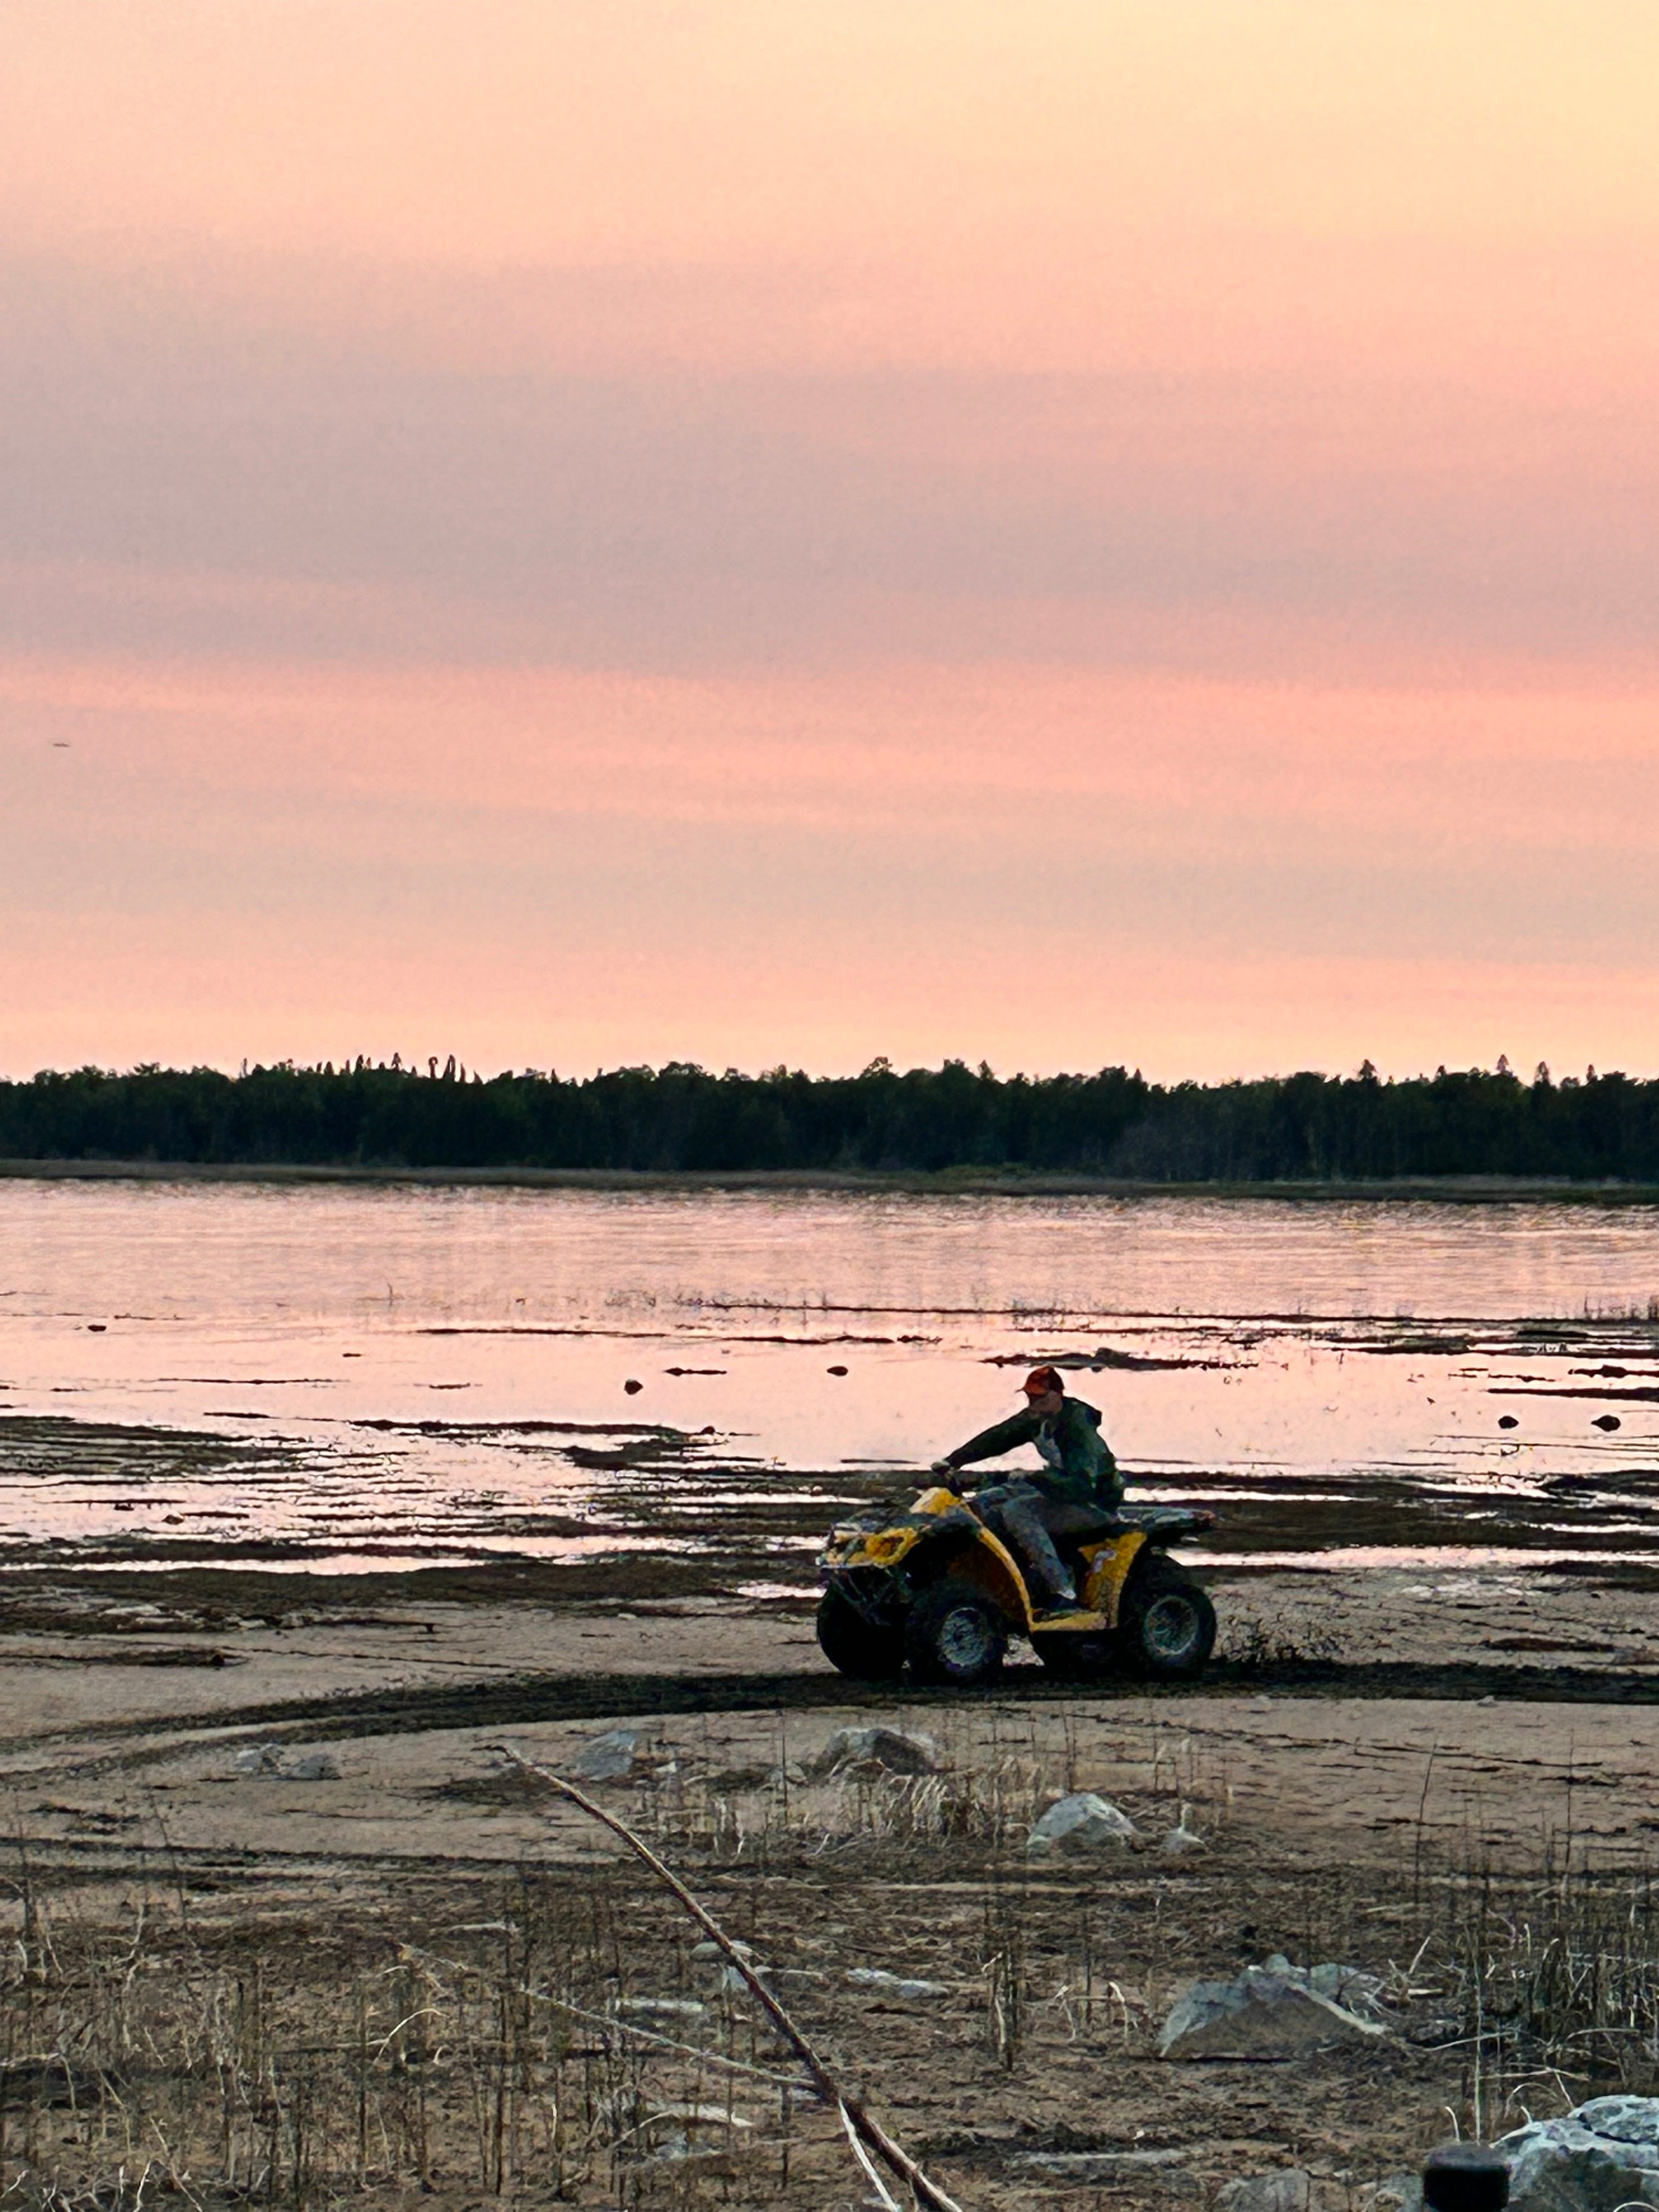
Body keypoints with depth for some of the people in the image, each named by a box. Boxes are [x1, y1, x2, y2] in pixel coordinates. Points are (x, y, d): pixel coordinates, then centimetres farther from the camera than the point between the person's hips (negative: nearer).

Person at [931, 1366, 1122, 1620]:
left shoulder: (1078, 1428, -26)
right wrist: (954, 1461, -5)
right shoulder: (1038, 1418, 0)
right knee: (985, 1504, 2)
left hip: (1094, 1502, -9)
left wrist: (1032, 1481, -46)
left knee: (1017, 1511, -31)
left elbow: (1081, 1484, -37)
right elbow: (997, 1437, 4)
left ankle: (1064, 1594, -33)